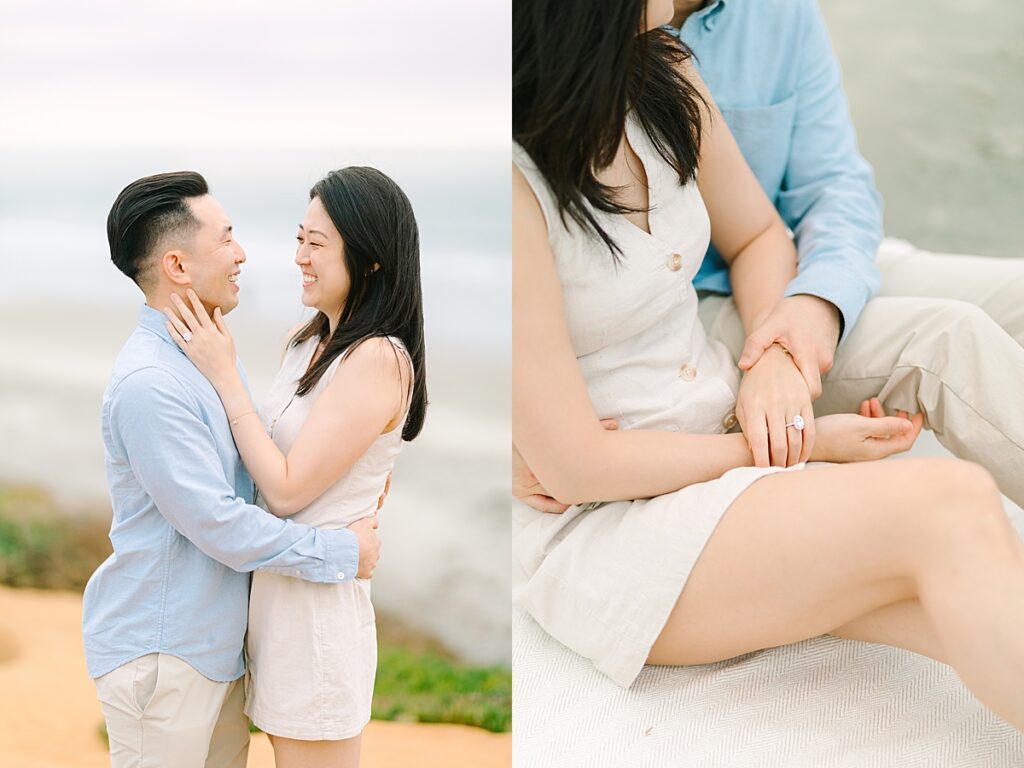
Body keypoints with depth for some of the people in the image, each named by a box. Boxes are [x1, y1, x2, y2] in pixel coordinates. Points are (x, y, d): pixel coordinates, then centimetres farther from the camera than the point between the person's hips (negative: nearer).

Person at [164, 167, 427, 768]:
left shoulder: (378, 359, -20)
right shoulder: (306, 342, 6)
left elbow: (288, 489, -20)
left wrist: (224, 375, -16)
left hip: (316, 599, -8)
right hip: (274, 583, 9)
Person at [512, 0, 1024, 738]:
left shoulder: (662, 78, 0)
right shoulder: (516, 175, -24)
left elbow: (759, 236, 18)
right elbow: (577, 466, -20)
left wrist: (777, 353, -3)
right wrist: (807, 447, -12)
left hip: (730, 441, 7)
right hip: (599, 529, -7)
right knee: (954, 505, -26)